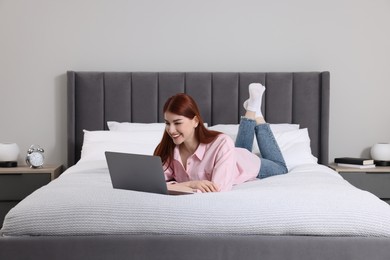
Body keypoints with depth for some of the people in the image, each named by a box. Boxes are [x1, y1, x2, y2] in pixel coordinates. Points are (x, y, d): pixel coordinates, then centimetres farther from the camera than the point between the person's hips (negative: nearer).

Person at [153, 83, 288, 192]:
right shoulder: (168, 148, -34)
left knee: (280, 168, 32)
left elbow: (219, 190, -49)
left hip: (249, 165, -3)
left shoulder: (221, 143, -47)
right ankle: (251, 110, 45)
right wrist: (190, 184, -51)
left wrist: (182, 185, -56)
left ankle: (256, 113, 38)